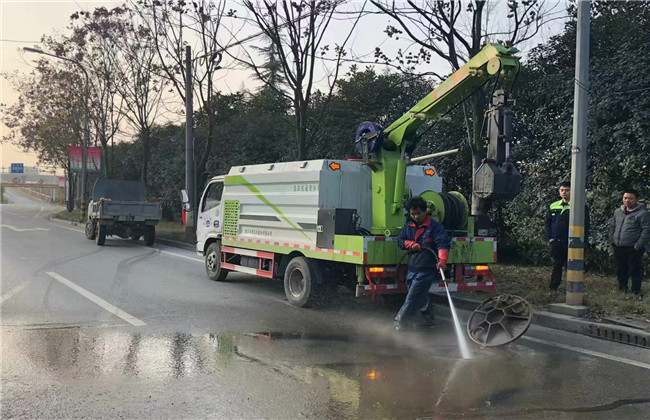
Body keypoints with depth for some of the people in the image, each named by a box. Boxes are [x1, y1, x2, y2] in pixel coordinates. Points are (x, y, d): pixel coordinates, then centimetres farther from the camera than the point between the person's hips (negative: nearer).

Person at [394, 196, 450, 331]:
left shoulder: (435, 227, -9)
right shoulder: (408, 226, 13)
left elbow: (443, 243, -20)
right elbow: (400, 240, 14)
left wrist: (442, 260, -35)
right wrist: (411, 244, -7)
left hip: (426, 270, -7)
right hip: (412, 269, 7)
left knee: (412, 298, -8)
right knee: (421, 299, 16)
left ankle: (399, 324, -3)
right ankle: (428, 321, 32)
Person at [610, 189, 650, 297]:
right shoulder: (618, 211, 11)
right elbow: (612, 226, 20)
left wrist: (638, 246, -17)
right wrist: (612, 240, 11)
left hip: (633, 249, -6)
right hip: (618, 247, 6)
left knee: (635, 270, -1)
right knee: (620, 269, 15)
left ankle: (636, 291, 10)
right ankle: (622, 288, 30)